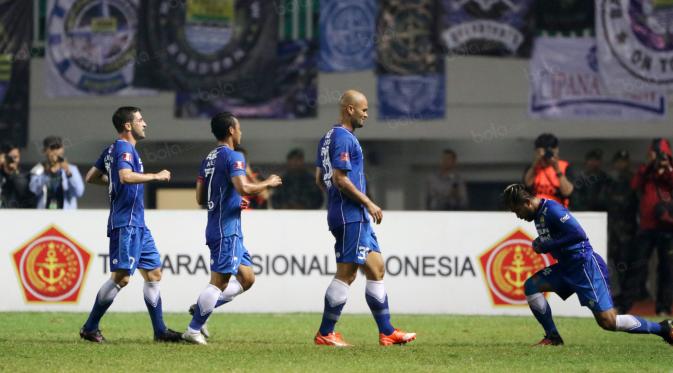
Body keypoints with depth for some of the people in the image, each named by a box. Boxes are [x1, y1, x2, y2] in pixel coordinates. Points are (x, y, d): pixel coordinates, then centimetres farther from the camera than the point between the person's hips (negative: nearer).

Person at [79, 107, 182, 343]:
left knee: (154, 273, 9)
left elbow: (91, 177, 23)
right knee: (122, 277, -10)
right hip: (126, 224, -11)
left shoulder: (112, 150, 17)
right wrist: (156, 176, -20)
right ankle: (89, 328, -3)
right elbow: (126, 176, -30)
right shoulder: (124, 149, -12)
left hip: (137, 225, 11)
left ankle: (160, 330, 11)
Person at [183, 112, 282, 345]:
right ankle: (193, 330, -6)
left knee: (247, 278, 13)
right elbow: (243, 188, -25)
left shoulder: (209, 159, 16)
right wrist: (268, 183, -8)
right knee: (220, 281, -8)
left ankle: (201, 308, 9)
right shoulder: (233, 157, -11)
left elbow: (200, 198, 18)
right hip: (227, 230, -10)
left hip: (220, 229, 10)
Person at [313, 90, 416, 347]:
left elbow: (320, 179, 20)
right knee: (346, 274, -7)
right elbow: (340, 178, -21)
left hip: (357, 218, 11)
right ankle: (325, 334, -2)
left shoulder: (329, 137, 17)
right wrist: (368, 203, -14)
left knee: (376, 269, 10)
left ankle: (386, 332, 11)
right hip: (350, 216, -11)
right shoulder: (344, 138, -14)